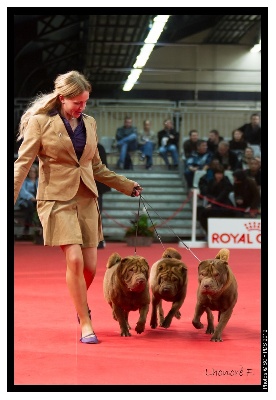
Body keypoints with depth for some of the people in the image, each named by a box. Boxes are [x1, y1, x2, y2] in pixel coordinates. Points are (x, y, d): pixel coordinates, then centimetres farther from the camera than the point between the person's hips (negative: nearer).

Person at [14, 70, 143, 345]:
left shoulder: (89, 123, 12)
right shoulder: (40, 122, -4)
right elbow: (23, 163, -7)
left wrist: (128, 186, 20)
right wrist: (11, 196, -19)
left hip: (86, 200, 5)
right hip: (57, 200, -5)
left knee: (90, 265, 1)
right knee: (74, 259, -16)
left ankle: (80, 304, 33)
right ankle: (85, 323, -2)